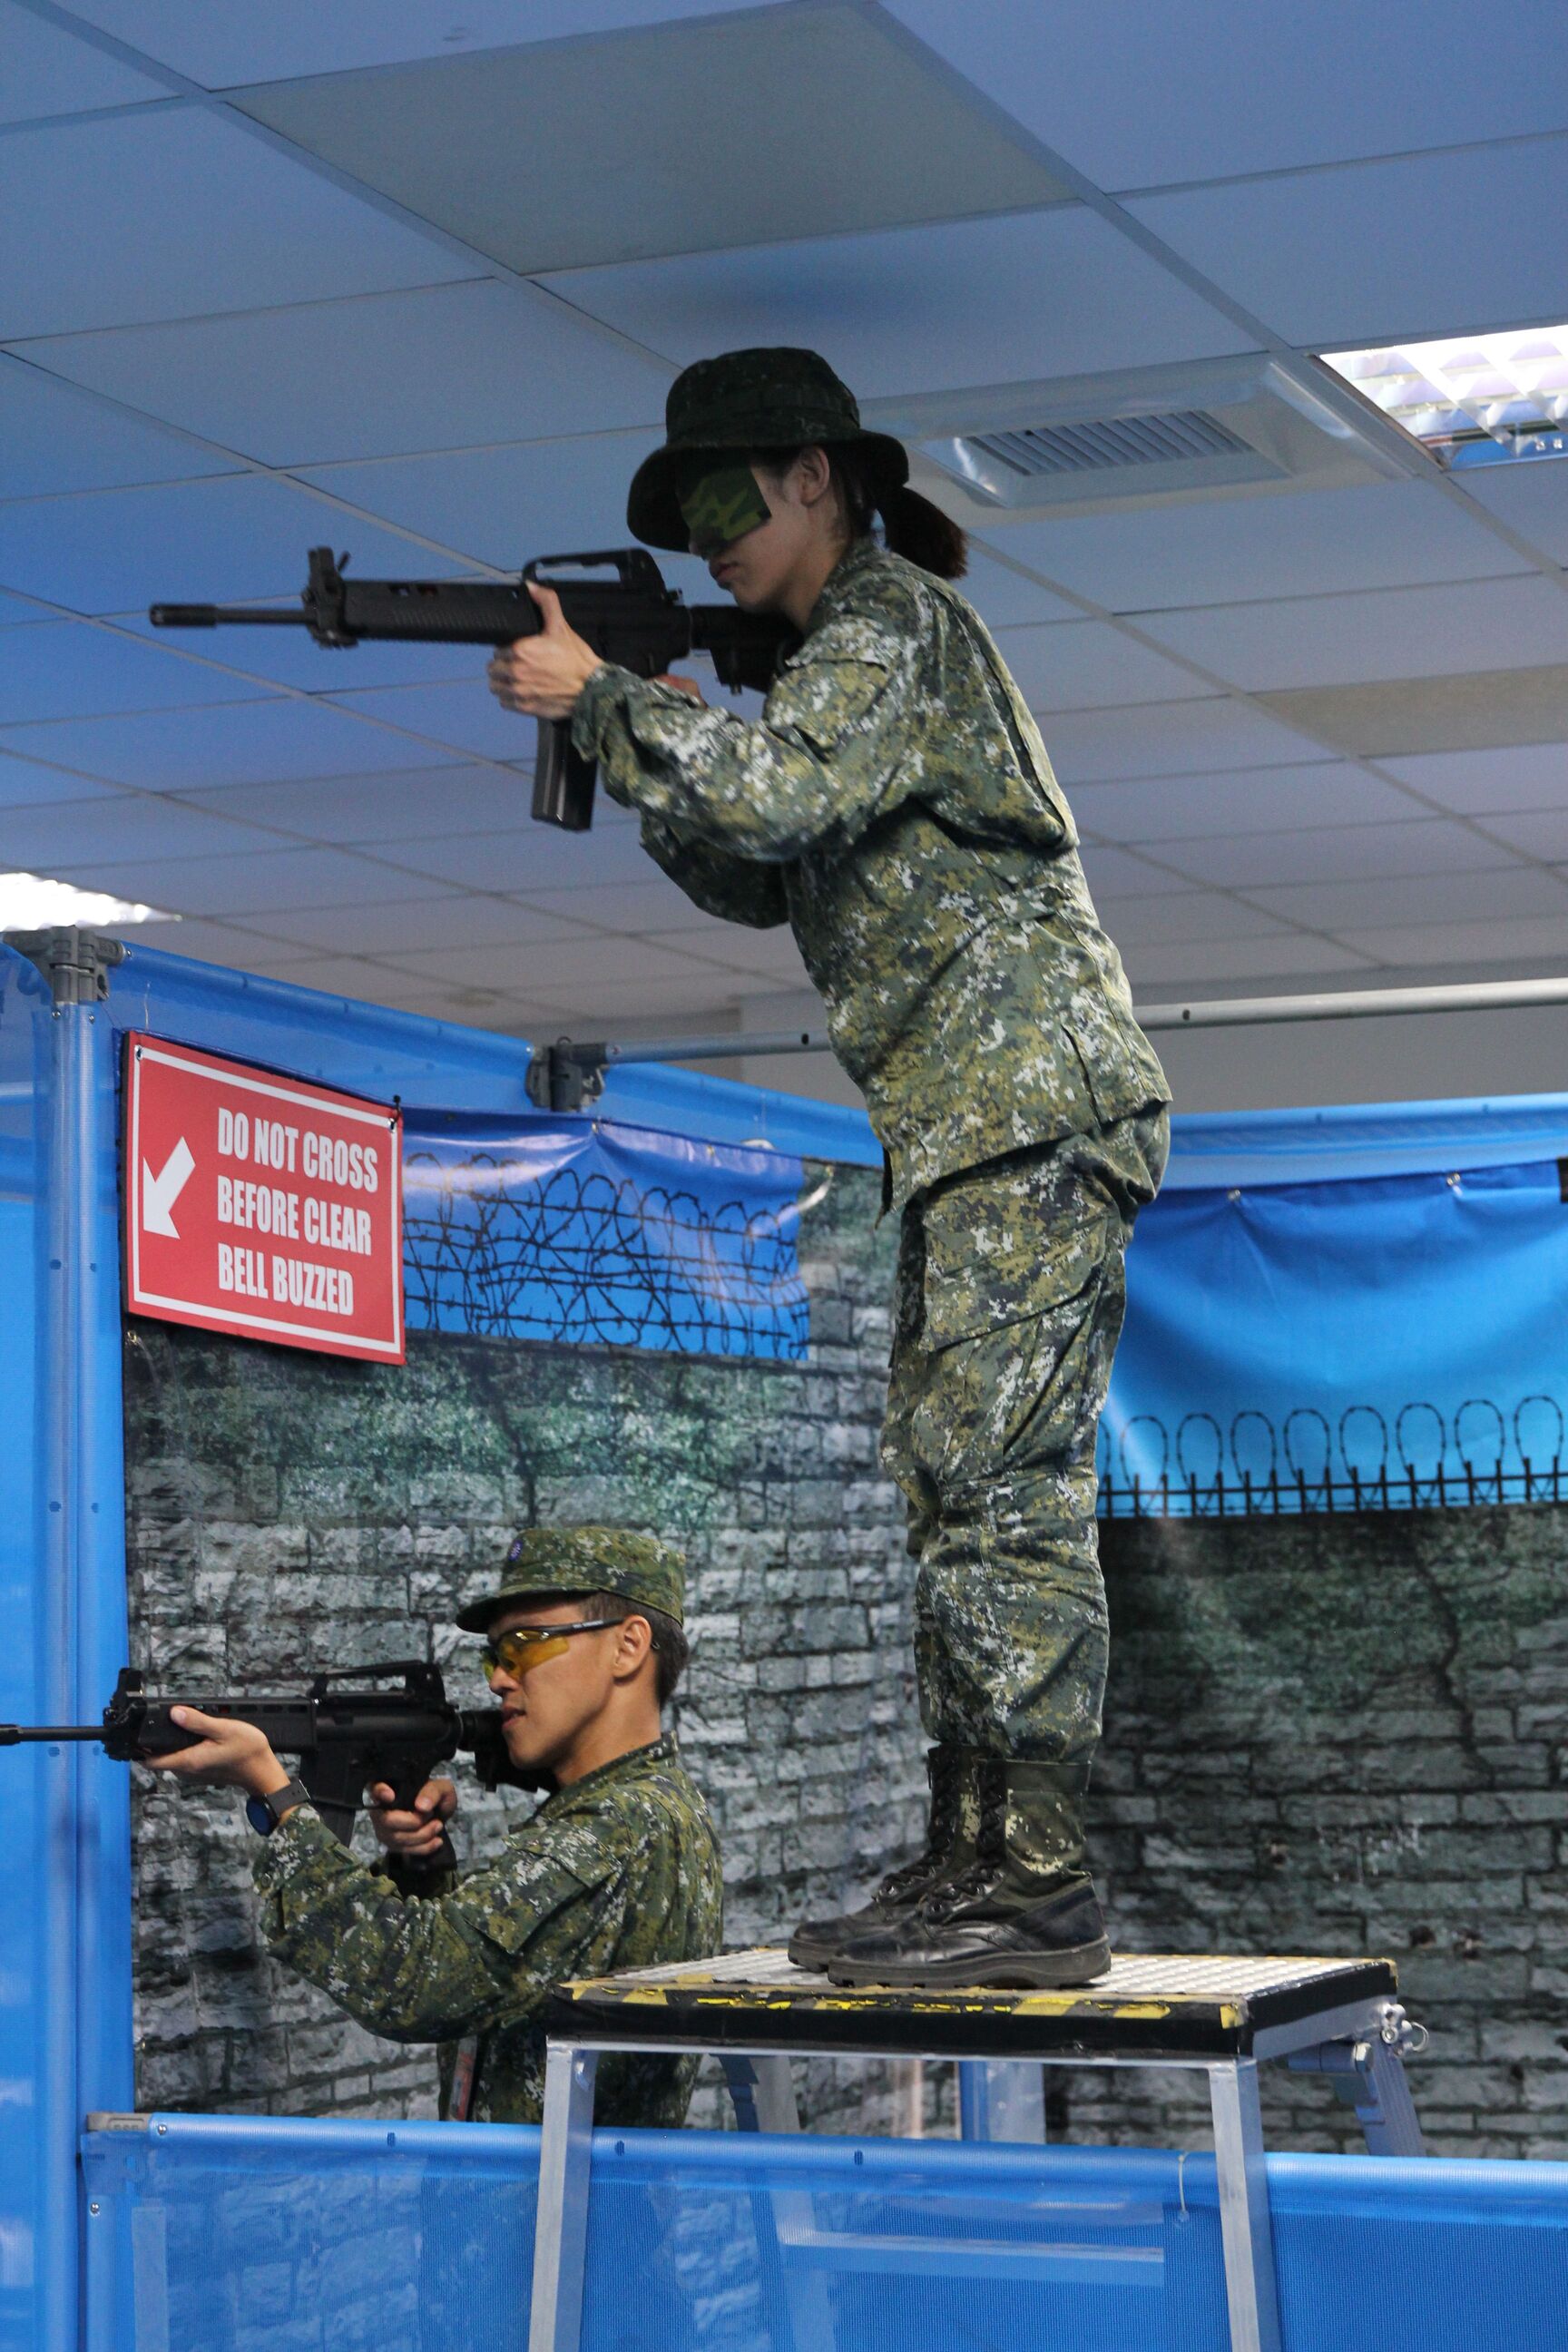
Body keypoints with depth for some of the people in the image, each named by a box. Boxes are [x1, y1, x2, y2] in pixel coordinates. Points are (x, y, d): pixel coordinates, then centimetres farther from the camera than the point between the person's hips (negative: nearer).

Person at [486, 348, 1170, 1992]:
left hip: (1031, 1110, -11)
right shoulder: (843, 650, 24)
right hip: (979, 1131, 11)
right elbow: (756, 881, 24)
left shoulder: (894, 616, -7)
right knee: (962, 1484, 9)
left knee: (999, 1483, -14)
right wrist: (636, 755, 10)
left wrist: (599, 699, -12)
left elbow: (780, 789, -24)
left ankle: (1038, 1885, -15)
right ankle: (968, 1866, 12)